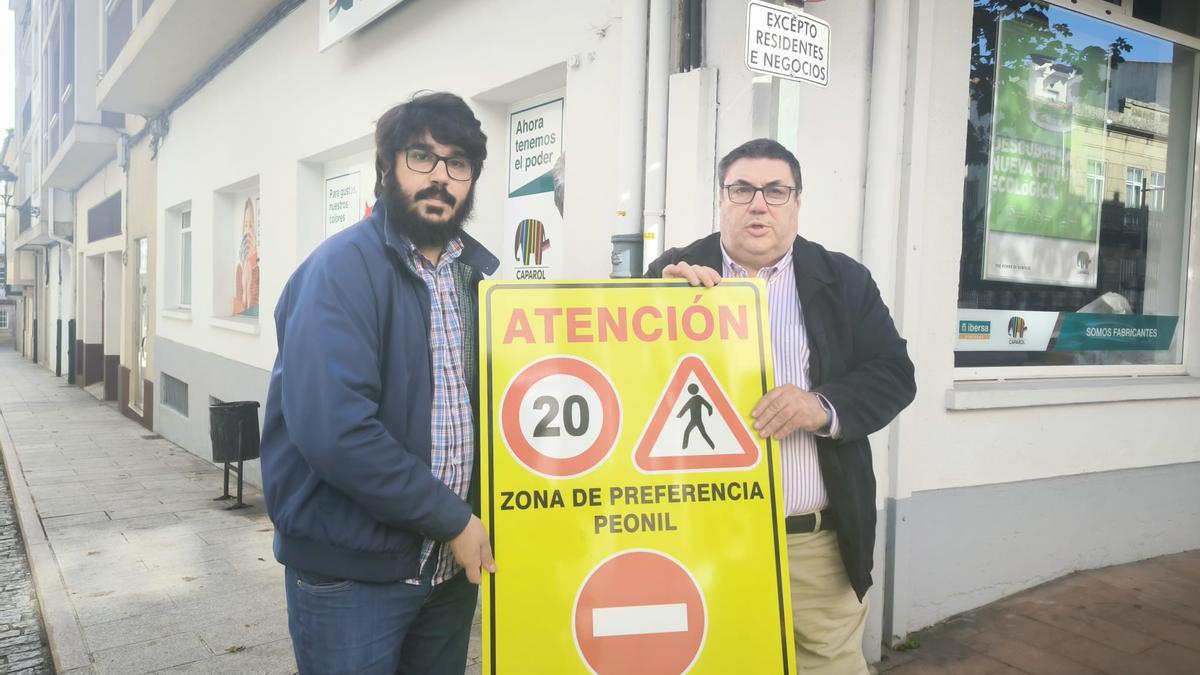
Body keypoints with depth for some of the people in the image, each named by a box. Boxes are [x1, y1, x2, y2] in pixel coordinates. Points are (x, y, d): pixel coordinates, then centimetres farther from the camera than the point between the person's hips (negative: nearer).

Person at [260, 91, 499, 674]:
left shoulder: (481, 272, 6)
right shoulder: (344, 268, -15)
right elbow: (332, 429, -26)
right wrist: (451, 518, -18)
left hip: (451, 564, 6)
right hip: (351, 570, -6)